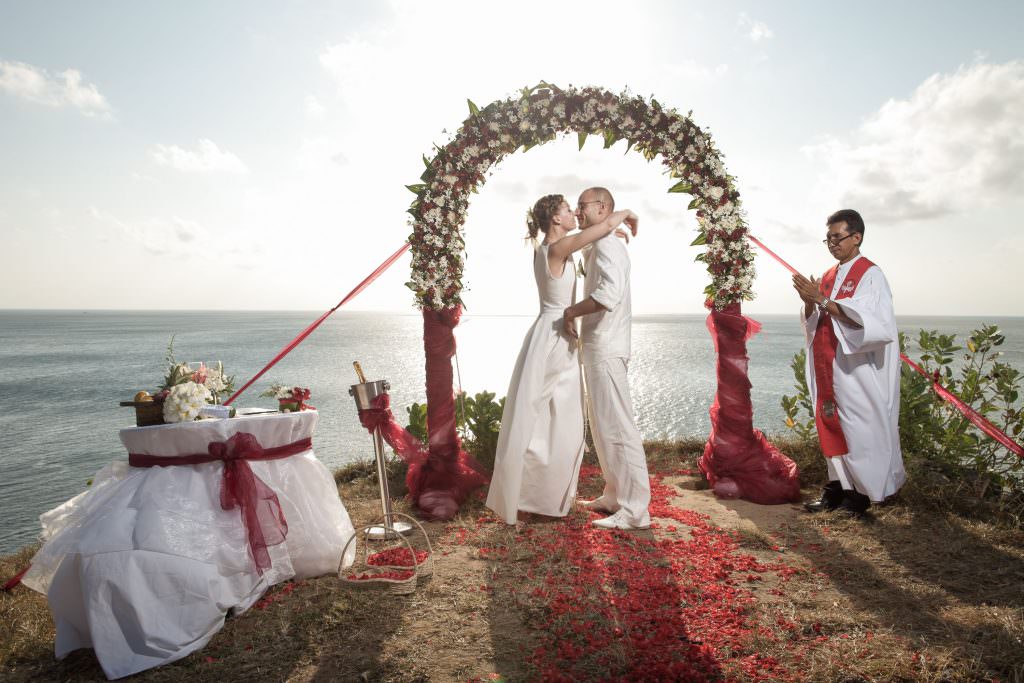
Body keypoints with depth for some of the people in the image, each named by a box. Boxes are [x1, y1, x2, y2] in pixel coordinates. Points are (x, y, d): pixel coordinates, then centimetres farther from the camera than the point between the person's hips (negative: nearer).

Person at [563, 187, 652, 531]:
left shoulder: (606, 245, -14)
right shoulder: (597, 247, 20)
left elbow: (610, 293, -29)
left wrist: (571, 311, -18)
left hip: (606, 349, -11)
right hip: (598, 347, 11)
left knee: (616, 428, -8)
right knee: (602, 426, 16)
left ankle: (635, 510, -1)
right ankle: (614, 497, 26)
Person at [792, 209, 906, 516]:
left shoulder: (870, 275, -7)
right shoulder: (828, 277, 13)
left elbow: (866, 322, -20)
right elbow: (813, 323, 13)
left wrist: (822, 300, -22)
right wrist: (809, 303, -7)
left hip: (857, 371, -6)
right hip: (828, 368, 6)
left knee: (858, 429, -1)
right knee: (831, 425, 8)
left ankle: (862, 492, 11)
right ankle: (837, 485, 17)